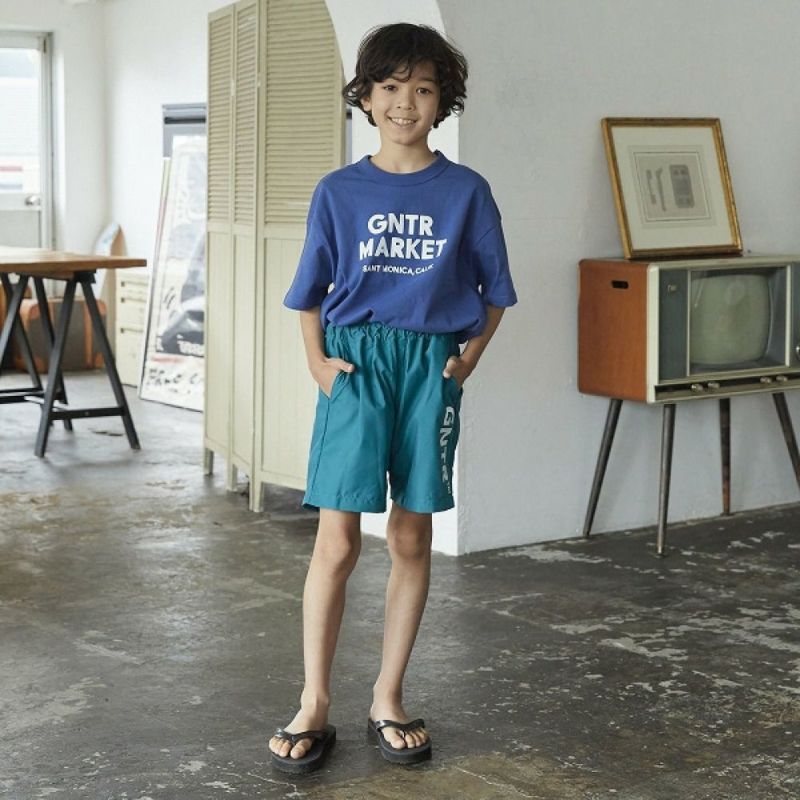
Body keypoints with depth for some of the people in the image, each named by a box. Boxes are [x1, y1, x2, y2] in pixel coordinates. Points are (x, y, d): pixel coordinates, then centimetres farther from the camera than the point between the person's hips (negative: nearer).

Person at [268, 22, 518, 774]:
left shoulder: (466, 192, 4)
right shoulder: (338, 192, 4)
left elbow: (494, 291, 11)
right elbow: (308, 294, 11)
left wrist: (469, 357, 0)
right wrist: (317, 361, -1)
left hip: (430, 367, 1)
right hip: (356, 363, -1)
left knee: (412, 538, 7)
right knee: (337, 538, -7)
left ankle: (388, 698, 19)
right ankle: (314, 705, 3)